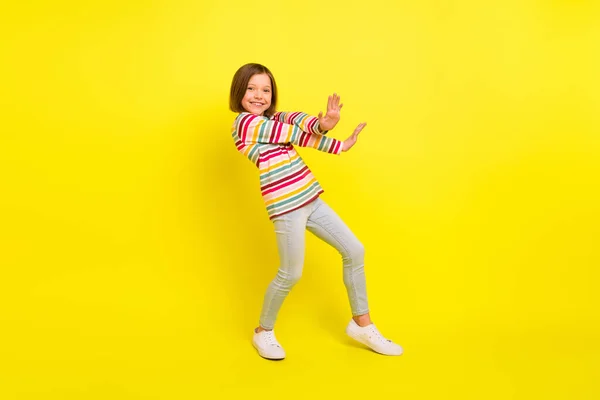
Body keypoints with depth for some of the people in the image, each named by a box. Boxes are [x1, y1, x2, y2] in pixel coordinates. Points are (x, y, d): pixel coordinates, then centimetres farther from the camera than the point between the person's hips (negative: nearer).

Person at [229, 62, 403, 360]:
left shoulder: (273, 118, 16)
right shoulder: (244, 122, -8)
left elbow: (300, 121, -6)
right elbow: (294, 136, -10)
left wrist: (322, 123, -29)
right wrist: (340, 146, -4)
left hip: (310, 200, 8)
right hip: (286, 207, -8)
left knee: (354, 250, 7)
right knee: (291, 274, -1)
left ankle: (362, 324, 21)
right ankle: (263, 332, 25)